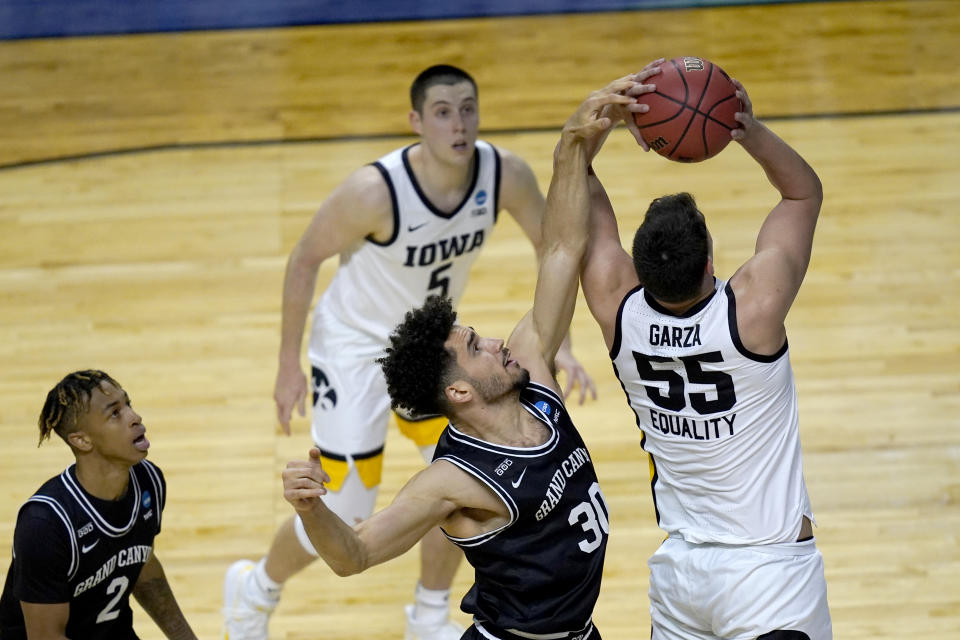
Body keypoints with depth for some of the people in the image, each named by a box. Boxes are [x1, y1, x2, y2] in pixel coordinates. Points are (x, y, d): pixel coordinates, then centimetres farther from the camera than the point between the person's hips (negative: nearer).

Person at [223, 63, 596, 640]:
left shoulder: (505, 174, -20)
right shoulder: (375, 190, -33)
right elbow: (306, 259, -18)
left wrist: (559, 345, -15)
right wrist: (289, 367, -12)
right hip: (356, 345, -5)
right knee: (344, 512, -3)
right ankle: (255, 588, 27)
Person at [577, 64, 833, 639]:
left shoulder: (617, 309, -12)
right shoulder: (754, 308, -21)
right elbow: (805, 190, -6)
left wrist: (612, 115, -17)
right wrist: (751, 131, -21)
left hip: (680, 566, 5)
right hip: (771, 572, -5)